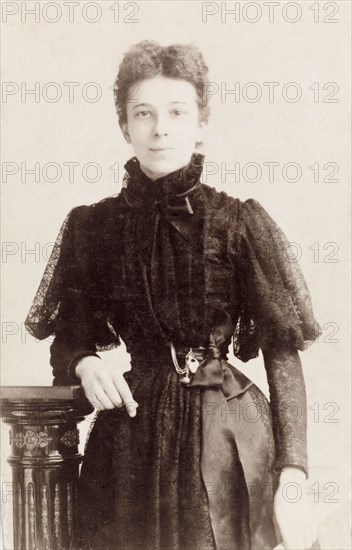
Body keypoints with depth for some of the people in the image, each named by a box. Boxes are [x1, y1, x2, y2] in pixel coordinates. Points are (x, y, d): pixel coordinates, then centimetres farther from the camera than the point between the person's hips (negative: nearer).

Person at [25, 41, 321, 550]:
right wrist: (85, 363, -14)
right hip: (132, 436, 2)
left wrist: (292, 475, -14)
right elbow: (68, 340, 10)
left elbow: (283, 351, -6)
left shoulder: (240, 222, -4)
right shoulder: (93, 226, 3)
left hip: (228, 436, -1)